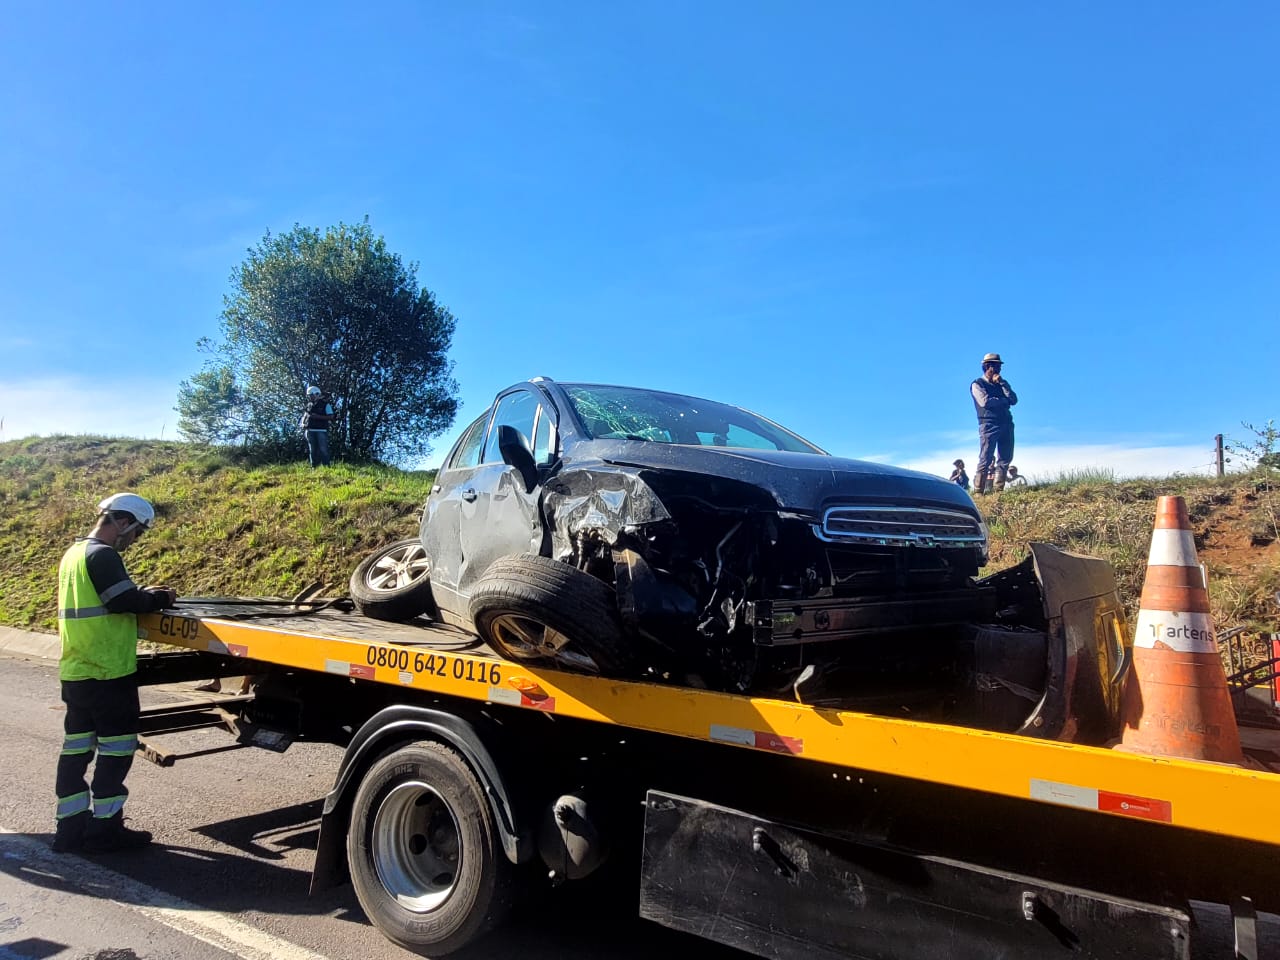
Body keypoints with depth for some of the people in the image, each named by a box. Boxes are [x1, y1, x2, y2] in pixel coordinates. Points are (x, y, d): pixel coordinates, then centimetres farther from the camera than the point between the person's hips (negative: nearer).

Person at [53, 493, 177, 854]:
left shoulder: (74, 553, 14)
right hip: (107, 674, -9)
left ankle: (70, 826, 20)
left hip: (75, 673, 9)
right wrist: (161, 598, -4)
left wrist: (143, 594, 13)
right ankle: (104, 829, 9)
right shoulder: (103, 555, -17)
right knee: (117, 746, 1)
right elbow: (127, 602, -21)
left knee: (76, 747, 13)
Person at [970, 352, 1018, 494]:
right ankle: (979, 490, -11)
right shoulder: (977, 384, 2)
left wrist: (1002, 383, -3)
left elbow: (1014, 400, 5)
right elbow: (985, 401, -14)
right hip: (989, 424, -6)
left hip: (1006, 423, 7)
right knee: (986, 459, -11)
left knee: (1005, 458, 4)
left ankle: (998, 489, 7)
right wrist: (1004, 400, -1)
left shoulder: (1002, 383, 20)